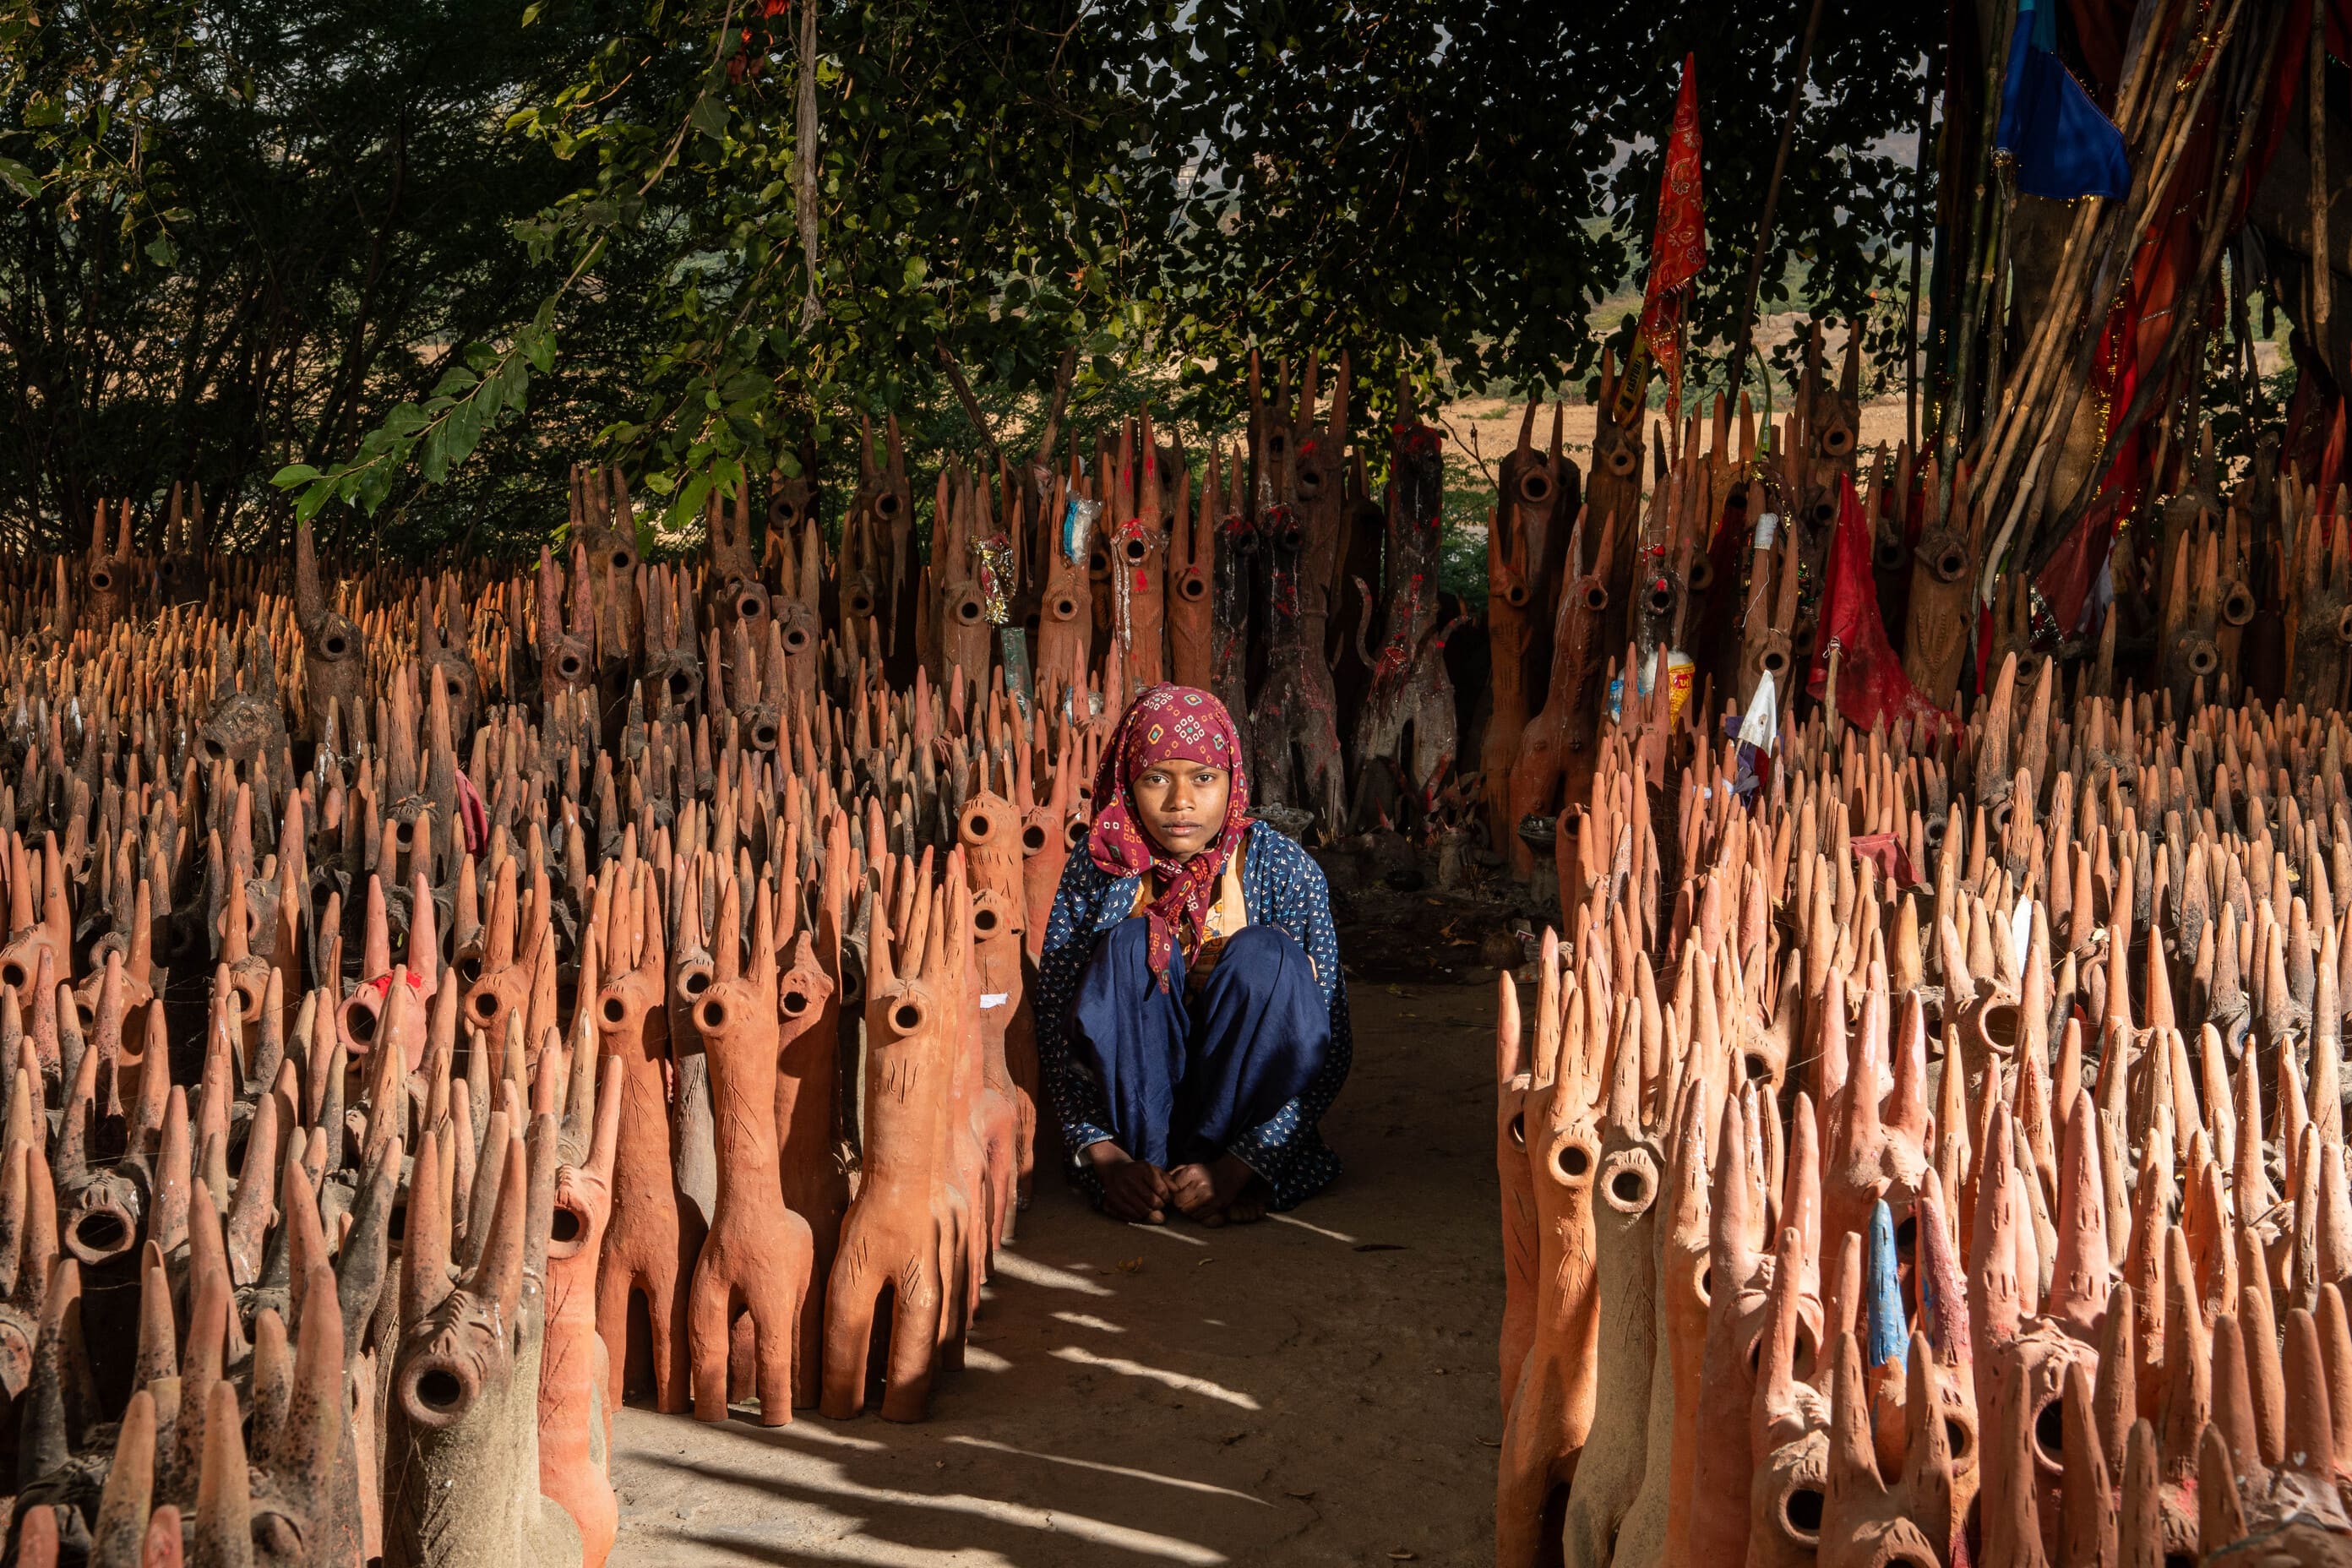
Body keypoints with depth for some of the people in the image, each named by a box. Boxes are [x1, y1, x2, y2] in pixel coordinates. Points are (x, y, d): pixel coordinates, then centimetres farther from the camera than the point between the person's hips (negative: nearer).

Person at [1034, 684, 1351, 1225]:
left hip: (1242, 1106, 0)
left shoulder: (1284, 869, -10)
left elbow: (1328, 1044, -12)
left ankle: (1221, 1165, -18)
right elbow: (1056, 1030, -7)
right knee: (1129, 947, -23)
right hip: (1137, 1105, 1)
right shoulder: (1097, 870, -7)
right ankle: (1145, 1161, -20)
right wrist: (1104, 1157, -21)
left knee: (1265, 954, -25)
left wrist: (1237, 1167, -23)